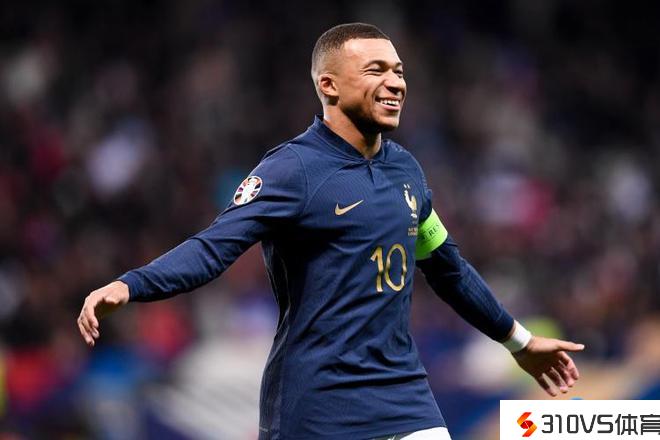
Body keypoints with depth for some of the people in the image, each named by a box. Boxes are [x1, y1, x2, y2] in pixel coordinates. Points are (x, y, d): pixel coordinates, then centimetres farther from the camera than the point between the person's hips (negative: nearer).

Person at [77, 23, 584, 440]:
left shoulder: (405, 169, 11)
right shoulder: (292, 170, -11)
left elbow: (447, 266, 25)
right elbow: (213, 248, -22)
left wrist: (519, 341, 34)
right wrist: (127, 287, -39)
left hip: (404, 395, 6)